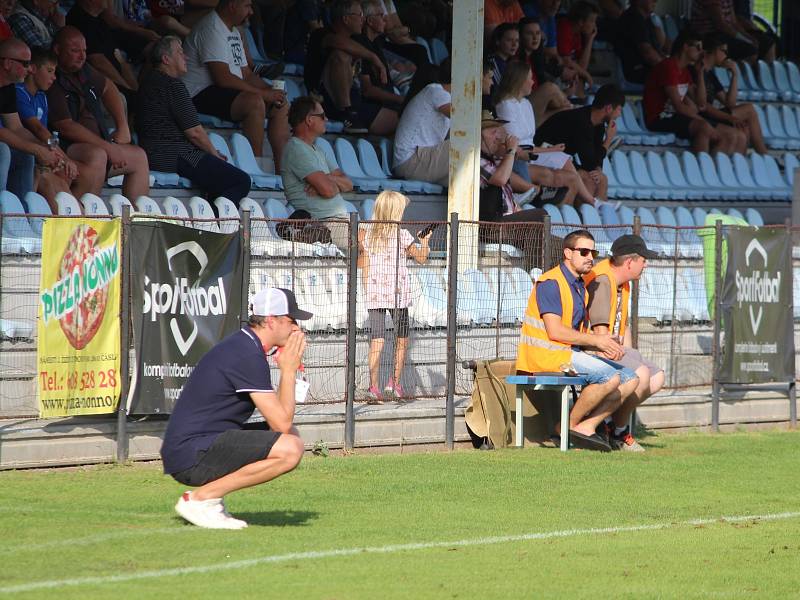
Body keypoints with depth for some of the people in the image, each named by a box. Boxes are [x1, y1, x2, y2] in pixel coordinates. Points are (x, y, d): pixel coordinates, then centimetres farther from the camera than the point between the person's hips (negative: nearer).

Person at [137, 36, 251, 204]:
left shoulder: (149, 81, 19)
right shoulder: (172, 85, -12)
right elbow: (194, 132, -15)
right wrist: (215, 154, 3)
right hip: (175, 157, -11)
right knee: (241, 182, -15)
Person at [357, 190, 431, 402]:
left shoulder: (368, 234, 4)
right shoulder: (402, 235, -6)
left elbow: (362, 263, 6)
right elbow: (421, 257, 6)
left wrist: (359, 246, 22)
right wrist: (424, 242, 19)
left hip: (374, 294, 3)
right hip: (397, 293, -3)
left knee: (377, 339, -2)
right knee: (402, 338, 15)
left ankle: (374, 387, -12)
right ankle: (395, 383, 17)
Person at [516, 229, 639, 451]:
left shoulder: (580, 286, 20)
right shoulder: (550, 283, -11)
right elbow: (555, 331, -19)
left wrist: (604, 344, 0)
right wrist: (595, 340, -18)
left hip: (571, 353, 10)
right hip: (547, 355, -10)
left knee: (630, 379, 0)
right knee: (609, 377, -26)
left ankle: (586, 426, -5)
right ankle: (570, 424, -11)